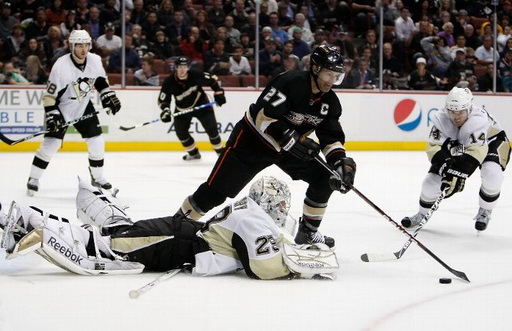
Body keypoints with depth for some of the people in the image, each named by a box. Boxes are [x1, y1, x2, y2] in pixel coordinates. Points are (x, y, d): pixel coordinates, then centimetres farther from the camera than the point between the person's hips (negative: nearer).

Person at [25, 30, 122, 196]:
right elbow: (49, 94, -22)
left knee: (97, 141, 1)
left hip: (84, 106, 5)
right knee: (51, 142, -12)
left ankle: (97, 176, 20)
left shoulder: (95, 60, -12)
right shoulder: (61, 66, -26)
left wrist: (109, 96, 2)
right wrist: (52, 115, -26)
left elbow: (100, 79, 9)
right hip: (62, 107, -5)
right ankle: (33, 178, 0)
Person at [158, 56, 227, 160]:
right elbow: (162, 100, -15)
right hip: (182, 109, 2)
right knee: (181, 132, -4)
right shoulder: (169, 82, -22)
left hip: (200, 103, -2)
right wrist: (165, 110, -32)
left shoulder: (196, 74, -25)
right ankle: (194, 153, 18)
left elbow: (212, 79, -9)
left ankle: (220, 152, 7)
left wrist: (219, 93, -13)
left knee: (211, 128, -10)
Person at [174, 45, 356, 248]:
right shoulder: (291, 82, -28)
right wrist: (293, 140, -37)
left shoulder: (330, 102, -6)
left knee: (323, 178, -4)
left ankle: (308, 232, 12)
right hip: (253, 140, -7)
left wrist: (341, 162, -23)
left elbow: (332, 138, -5)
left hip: (289, 148, 7)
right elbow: (263, 115, -32)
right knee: (216, 190, -10)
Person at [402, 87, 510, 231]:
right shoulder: (441, 118, -28)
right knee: (433, 179, -6)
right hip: (456, 146, 4)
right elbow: (434, 146, -28)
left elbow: (476, 151, -47)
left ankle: (485, 212, -5)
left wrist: (459, 174, -54)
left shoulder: (479, 119, -41)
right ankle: (422, 214, 19)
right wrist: (445, 166, -45)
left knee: (492, 173, -31)